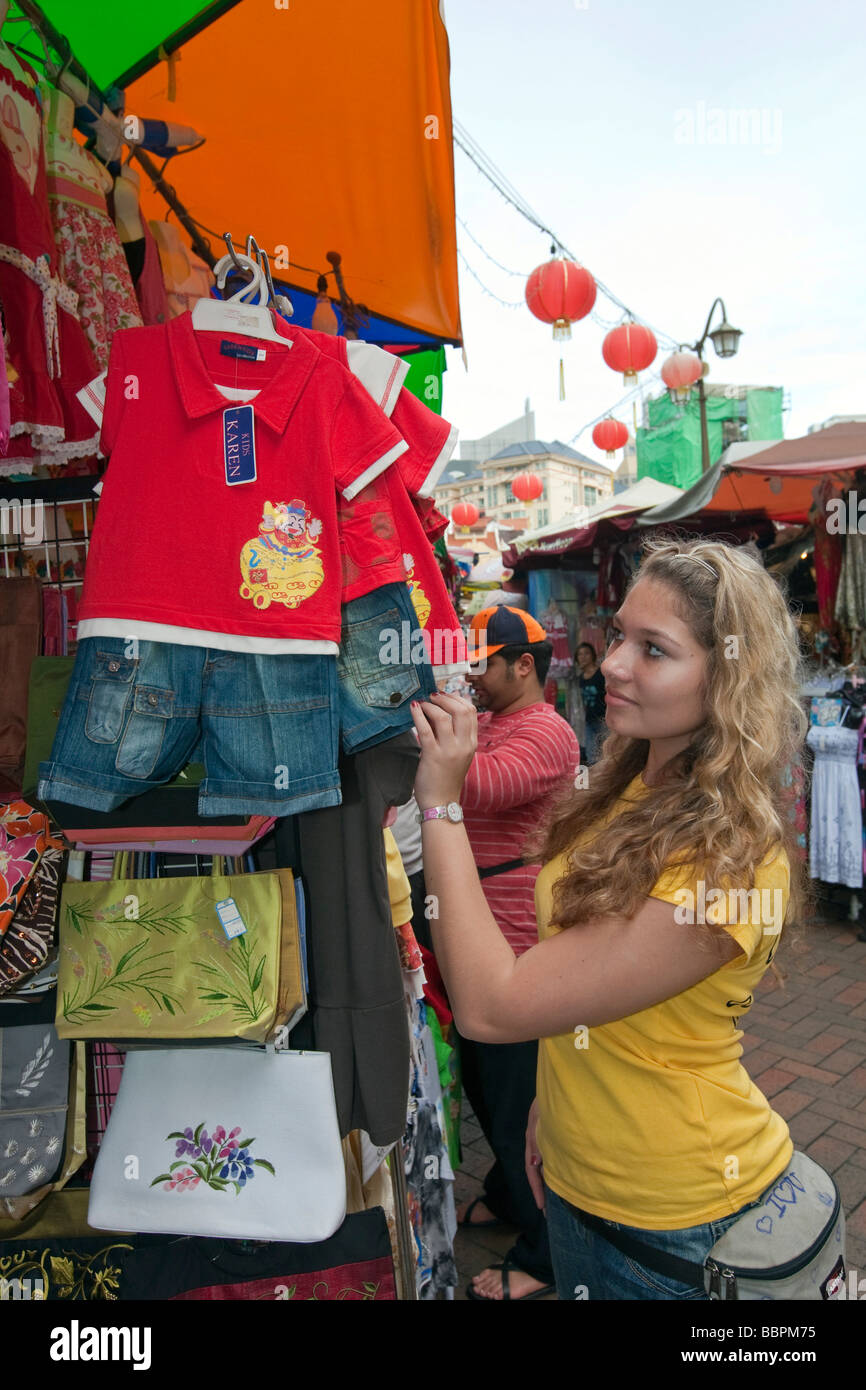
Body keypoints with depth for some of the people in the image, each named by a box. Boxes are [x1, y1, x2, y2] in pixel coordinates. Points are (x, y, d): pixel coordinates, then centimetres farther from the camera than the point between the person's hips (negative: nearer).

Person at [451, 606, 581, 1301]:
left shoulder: (546, 733, -20)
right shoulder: (484, 724, 11)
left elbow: (478, 788, -38)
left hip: (518, 951, -9)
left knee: (517, 1105, 6)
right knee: (479, 1080, 25)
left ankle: (540, 1257, 27)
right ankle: (506, 1196, 49)